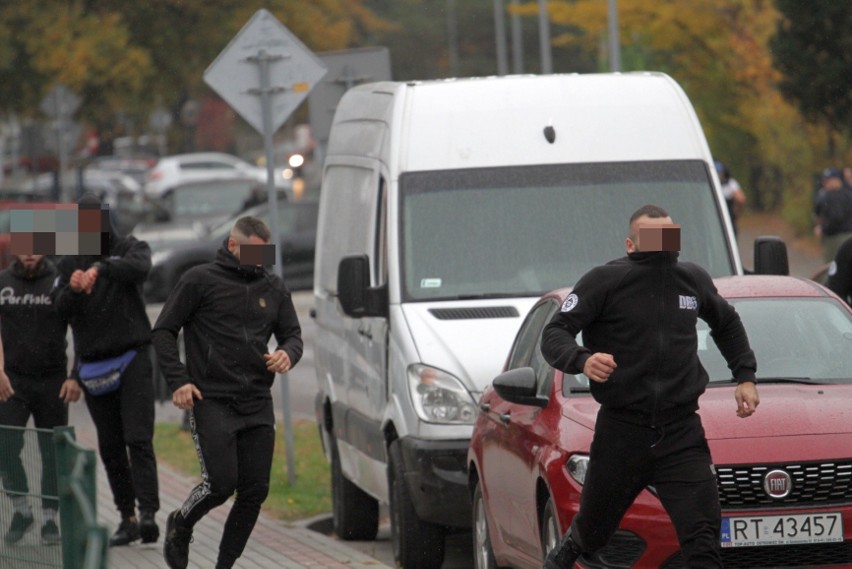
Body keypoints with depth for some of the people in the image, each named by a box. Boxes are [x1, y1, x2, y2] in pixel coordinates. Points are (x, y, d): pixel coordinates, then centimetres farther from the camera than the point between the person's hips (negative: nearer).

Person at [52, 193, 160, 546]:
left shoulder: (129, 249, 1)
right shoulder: (69, 263, 8)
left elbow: (140, 266, -24)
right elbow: (62, 309, -5)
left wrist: (101, 268, -40)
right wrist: (73, 289, -27)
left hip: (133, 358, -4)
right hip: (94, 366, 4)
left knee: (138, 439, -14)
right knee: (110, 446, 7)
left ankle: (148, 513, -23)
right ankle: (127, 517, 13)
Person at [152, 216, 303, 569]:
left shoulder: (274, 289, 14)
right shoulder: (200, 281, 0)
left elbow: (292, 334, 21)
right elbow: (163, 331, 2)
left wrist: (288, 354, -4)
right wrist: (178, 380, -9)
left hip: (258, 406, 5)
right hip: (212, 402, -5)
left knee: (255, 491, -2)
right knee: (222, 483, -14)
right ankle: (181, 524, 17)